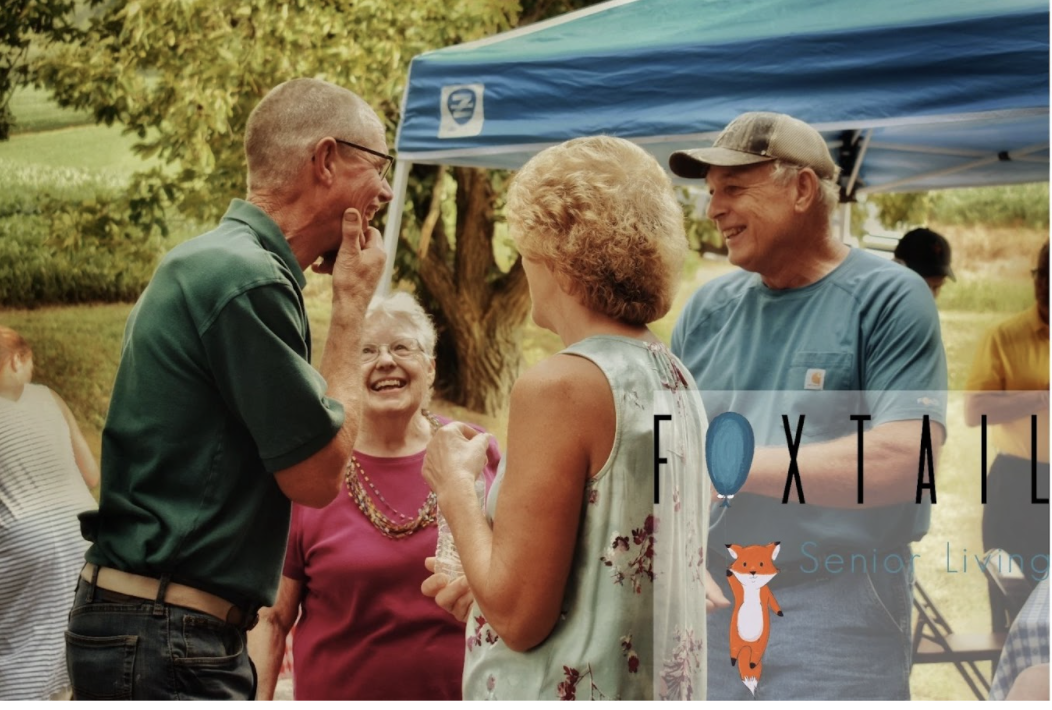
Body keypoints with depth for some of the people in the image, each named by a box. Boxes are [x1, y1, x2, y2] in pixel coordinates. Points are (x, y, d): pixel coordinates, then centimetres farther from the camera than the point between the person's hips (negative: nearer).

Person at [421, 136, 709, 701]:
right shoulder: (673, 379, 6)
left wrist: (456, 488, -6)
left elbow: (519, 616, -19)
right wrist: (479, 584, 20)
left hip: (568, 696, -8)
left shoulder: (559, 387, -18)